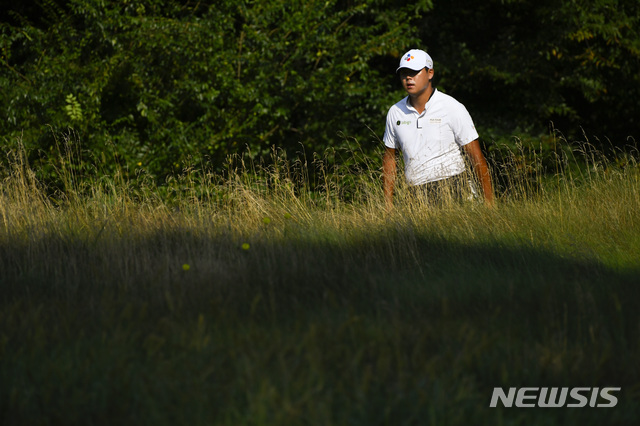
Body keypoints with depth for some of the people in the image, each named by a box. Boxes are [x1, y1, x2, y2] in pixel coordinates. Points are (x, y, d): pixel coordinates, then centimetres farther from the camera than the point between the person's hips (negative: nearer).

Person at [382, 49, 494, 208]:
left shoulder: (453, 108, -1)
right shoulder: (395, 112, 10)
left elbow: (476, 158, -2)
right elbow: (389, 157, 21)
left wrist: (489, 203, -8)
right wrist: (388, 204, 15)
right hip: (417, 196, 3)